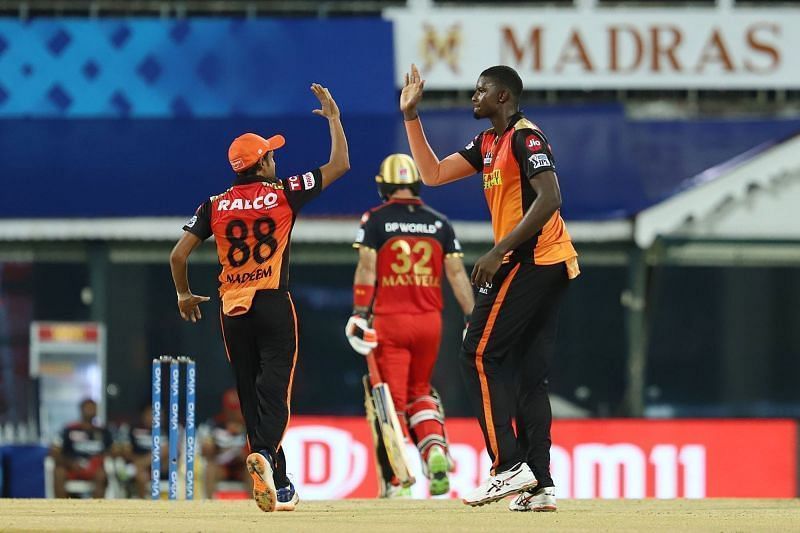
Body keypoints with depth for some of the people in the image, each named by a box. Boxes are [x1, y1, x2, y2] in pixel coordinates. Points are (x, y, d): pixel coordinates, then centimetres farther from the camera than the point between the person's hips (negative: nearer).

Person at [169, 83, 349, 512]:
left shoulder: (215, 206, 6)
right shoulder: (283, 194, -1)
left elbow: (179, 254, 3)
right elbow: (339, 164, 4)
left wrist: (184, 295, 20)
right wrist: (333, 118, 15)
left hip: (232, 312, 3)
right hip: (274, 305, -3)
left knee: (250, 396, 9)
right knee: (274, 390, -8)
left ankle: (279, 488, 10)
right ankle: (265, 454, -37)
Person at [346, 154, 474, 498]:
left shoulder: (376, 220, -1)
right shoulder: (438, 222, 7)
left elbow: (367, 266, -11)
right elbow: (456, 272, 2)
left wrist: (360, 312, -13)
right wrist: (473, 318, 3)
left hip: (390, 321, -3)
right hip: (429, 321, 3)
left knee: (392, 400, 2)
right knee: (419, 392, 21)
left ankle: (395, 482, -5)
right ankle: (435, 450, -4)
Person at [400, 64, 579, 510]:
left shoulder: (525, 137, -10)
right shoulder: (489, 144, 20)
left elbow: (549, 198, -20)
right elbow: (433, 173, 23)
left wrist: (499, 251, -22)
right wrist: (411, 117, 18)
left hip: (530, 262, -10)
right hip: (551, 269, 10)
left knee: (480, 356, -10)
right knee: (531, 374, 6)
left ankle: (510, 466, -15)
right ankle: (540, 486, 4)